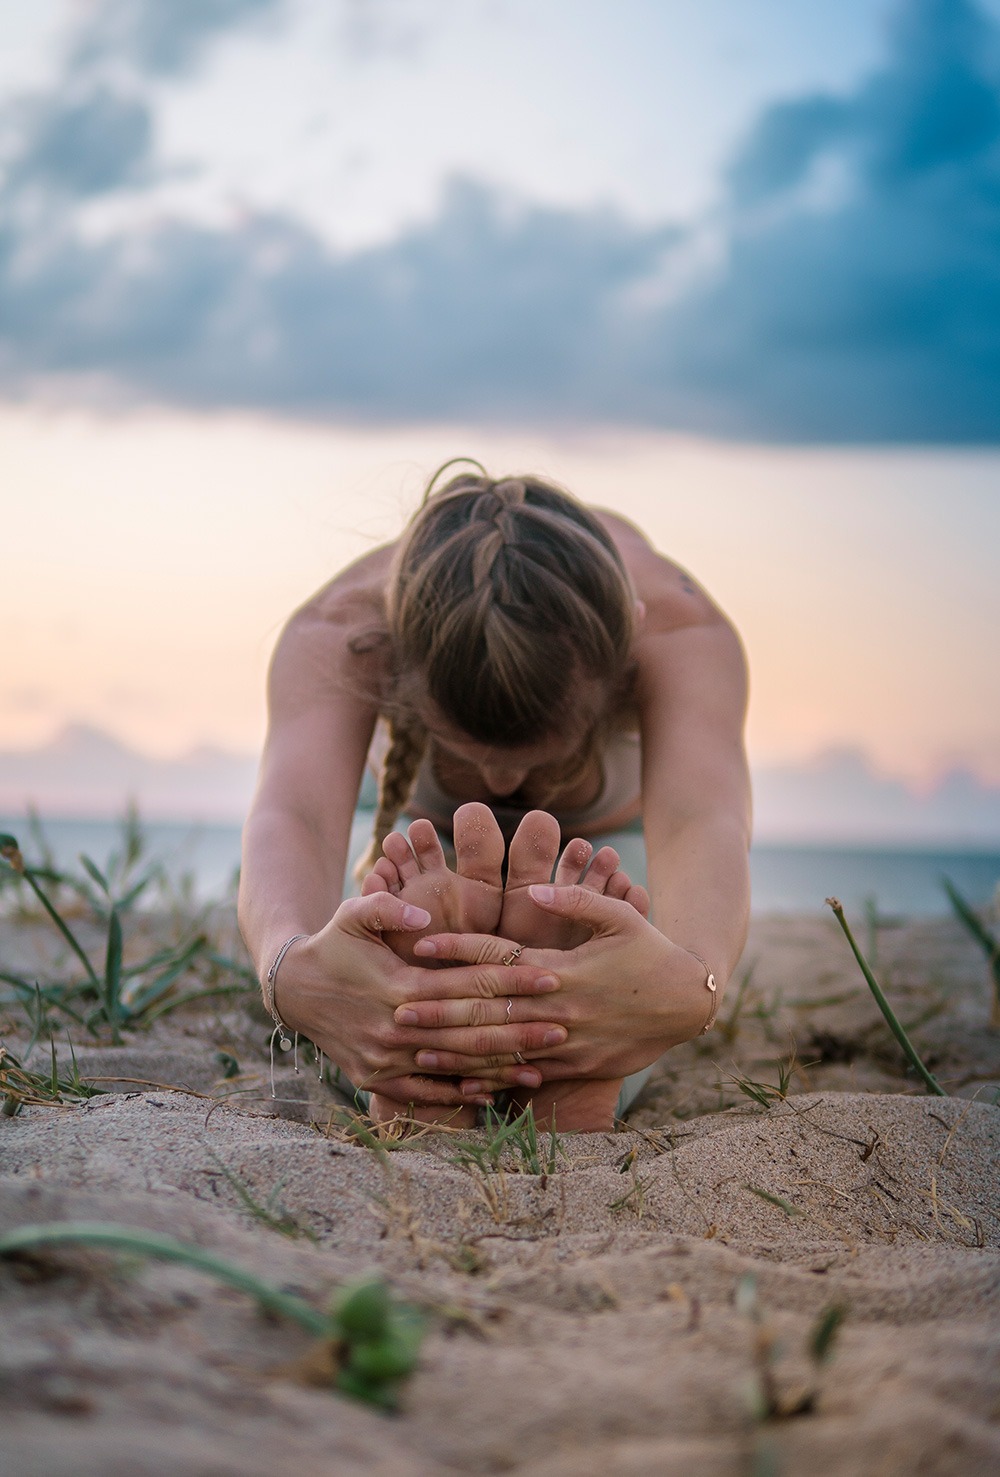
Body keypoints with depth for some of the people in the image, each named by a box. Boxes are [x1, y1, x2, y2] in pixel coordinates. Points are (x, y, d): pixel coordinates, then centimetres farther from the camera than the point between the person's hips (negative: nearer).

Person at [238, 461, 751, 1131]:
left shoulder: (681, 632, -46)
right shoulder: (335, 636, -45)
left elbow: (704, 826, -65)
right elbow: (293, 818, -63)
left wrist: (692, 983, -91)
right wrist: (293, 971, -89)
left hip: (612, 824, 0)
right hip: (430, 824, 0)